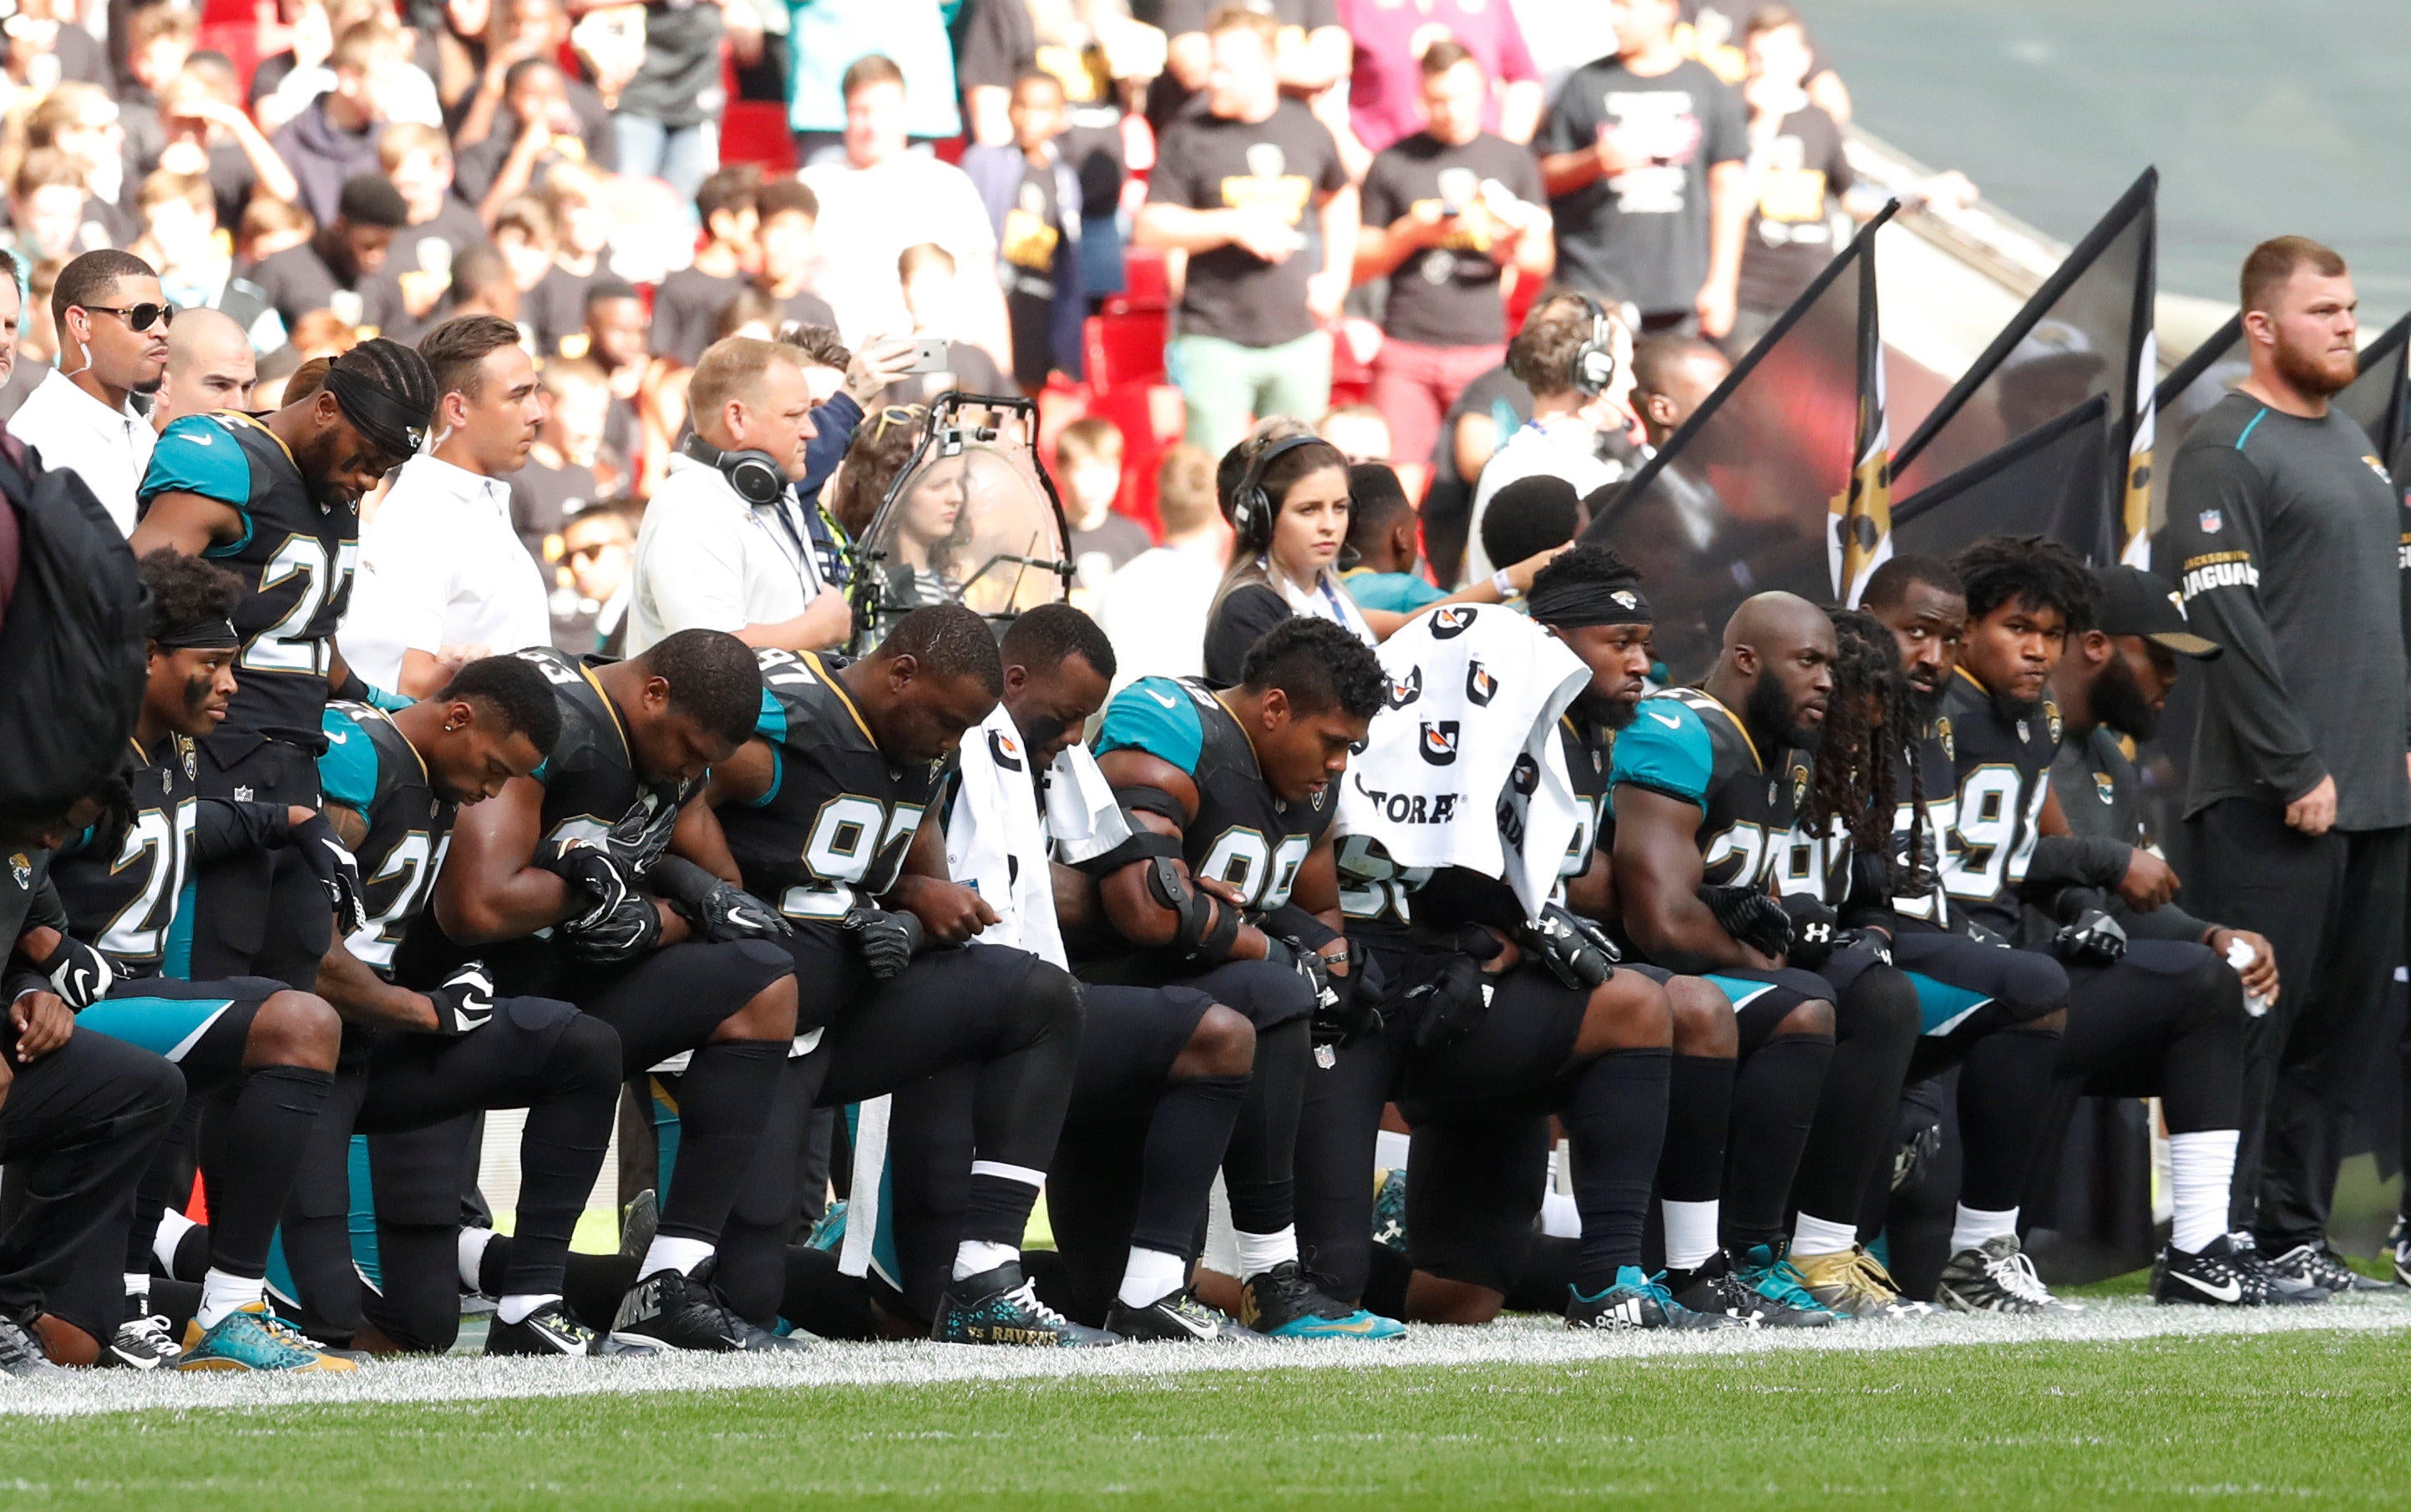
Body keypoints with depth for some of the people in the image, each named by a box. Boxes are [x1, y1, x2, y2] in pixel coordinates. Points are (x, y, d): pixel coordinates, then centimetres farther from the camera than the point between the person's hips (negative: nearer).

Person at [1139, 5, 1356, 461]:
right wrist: (1235, 225, -16)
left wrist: (1336, 276, 12)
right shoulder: (1189, 138, -2)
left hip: (1299, 338, 3)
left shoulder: (1308, 131, 6)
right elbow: (1151, 230, -5)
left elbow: (1340, 198, 25)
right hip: (1215, 342, -3)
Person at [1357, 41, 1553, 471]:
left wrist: (1516, 248, -8)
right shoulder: (1393, 164, 7)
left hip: (1485, 351, 1)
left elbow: (1543, 260, 14)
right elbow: (1360, 267, 10)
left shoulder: (1513, 161, 10)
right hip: (1407, 351, -1)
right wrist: (1409, 234, -8)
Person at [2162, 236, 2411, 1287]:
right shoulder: (2225, 452, -8)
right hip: (2270, 804, -8)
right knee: (2253, 1022, -8)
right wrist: (2295, 768, -18)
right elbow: (2227, 623, -15)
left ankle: (2293, 1231, 14)